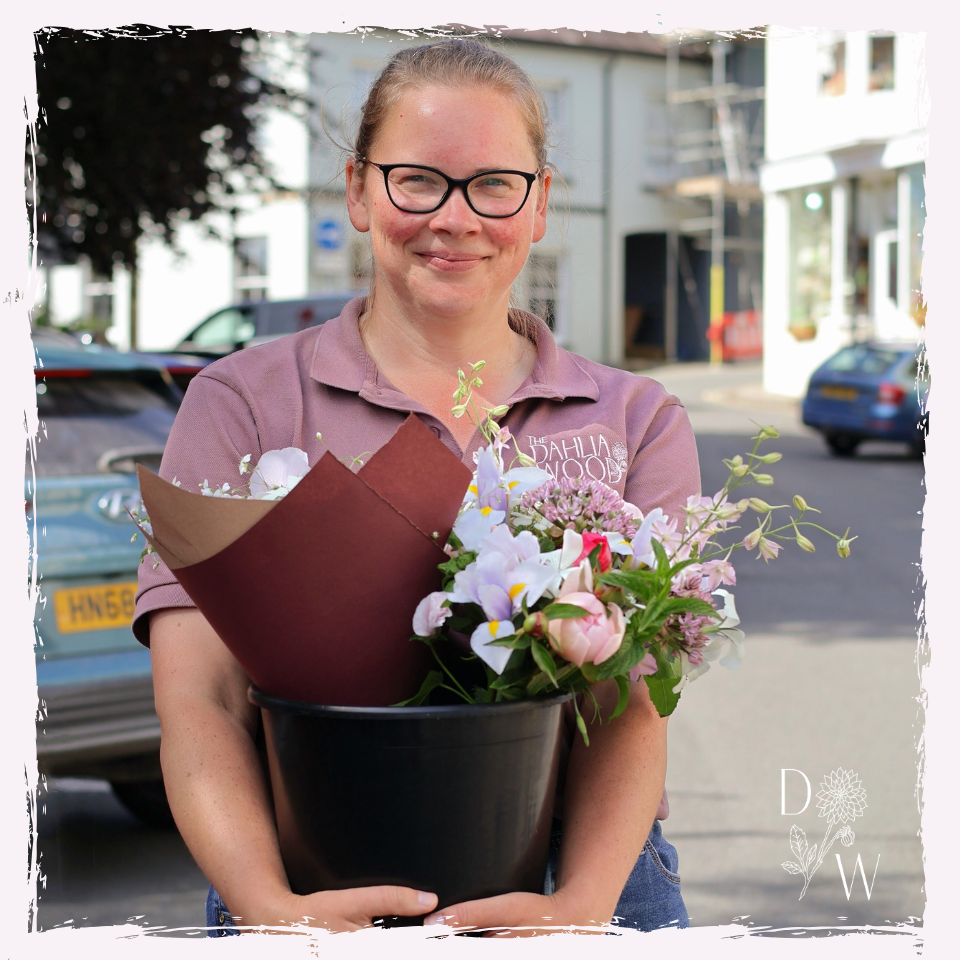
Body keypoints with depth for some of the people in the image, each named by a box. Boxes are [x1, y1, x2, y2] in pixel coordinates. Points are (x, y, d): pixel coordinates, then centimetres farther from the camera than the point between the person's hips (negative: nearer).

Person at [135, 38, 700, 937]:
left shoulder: (638, 422, 11)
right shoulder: (243, 403, 6)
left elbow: (629, 705, 0)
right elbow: (199, 700, -4)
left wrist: (582, 904, -17)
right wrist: (270, 906, -21)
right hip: (323, 890, -1)